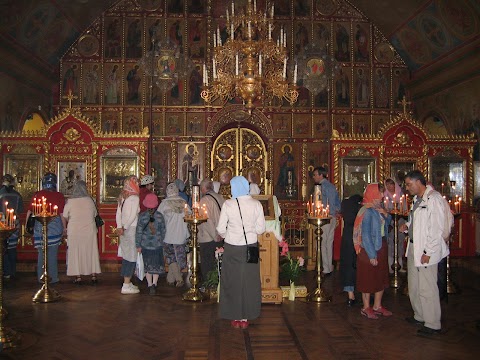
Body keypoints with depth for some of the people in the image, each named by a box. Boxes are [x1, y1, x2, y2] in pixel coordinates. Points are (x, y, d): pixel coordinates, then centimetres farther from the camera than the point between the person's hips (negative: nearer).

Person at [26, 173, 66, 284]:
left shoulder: (37, 195, 0)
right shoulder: (59, 196, -6)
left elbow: (30, 211, 4)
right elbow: (62, 214, -7)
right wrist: (64, 227, 3)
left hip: (40, 226, 2)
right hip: (55, 227, -2)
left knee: (41, 253, 12)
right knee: (53, 253, 5)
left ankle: (41, 277, 17)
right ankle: (53, 278, 9)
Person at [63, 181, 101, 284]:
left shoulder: (70, 201, -9)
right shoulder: (90, 200, -5)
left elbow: (65, 217, -1)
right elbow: (95, 214, 7)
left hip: (74, 231, -1)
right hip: (89, 231, 1)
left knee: (76, 253, 7)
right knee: (91, 252, 10)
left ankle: (78, 277, 8)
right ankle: (93, 275, 12)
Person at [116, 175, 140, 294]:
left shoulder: (122, 196, 10)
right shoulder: (134, 197, -12)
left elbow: (118, 213, 8)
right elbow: (133, 215, -16)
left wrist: (119, 227, 2)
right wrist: (125, 227, -6)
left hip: (124, 229, 8)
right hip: (131, 229, -8)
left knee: (126, 256, 14)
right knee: (131, 256, -3)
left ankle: (127, 282, 22)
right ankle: (126, 286, -1)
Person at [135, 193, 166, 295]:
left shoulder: (142, 216, -11)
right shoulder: (160, 216, -8)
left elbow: (139, 232, -7)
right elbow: (163, 232, 0)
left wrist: (138, 245, 1)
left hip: (145, 245, 0)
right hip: (157, 245, 0)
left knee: (147, 265, 13)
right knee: (157, 265, 11)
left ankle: (150, 285, 14)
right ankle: (154, 284, -2)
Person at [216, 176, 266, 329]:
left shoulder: (228, 204, -10)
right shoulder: (256, 204, -5)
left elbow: (221, 229, -6)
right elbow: (261, 228, -1)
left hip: (232, 247, -1)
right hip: (250, 246, 1)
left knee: (233, 281, 12)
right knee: (249, 281, 12)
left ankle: (236, 317, 19)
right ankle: (245, 317, 19)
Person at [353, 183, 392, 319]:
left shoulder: (379, 210, 5)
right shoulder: (367, 211, -18)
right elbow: (365, 235, -19)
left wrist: (386, 216, -6)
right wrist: (372, 255, -20)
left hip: (381, 247, 8)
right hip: (369, 249, -8)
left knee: (381, 277, 15)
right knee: (368, 278, 4)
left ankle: (377, 306, 29)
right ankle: (366, 308, 18)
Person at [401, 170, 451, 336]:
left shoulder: (434, 199, -17)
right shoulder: (417, 199, 13)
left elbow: (437, 229, -20)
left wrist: (428, 252, -21)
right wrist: (407, 226, 5)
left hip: (426, 250, -9)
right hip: (413, 247, 10)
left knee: (427, 288, -2)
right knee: (414, 286, 18)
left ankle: (432, 324, 11)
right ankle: (419, 316, 33)